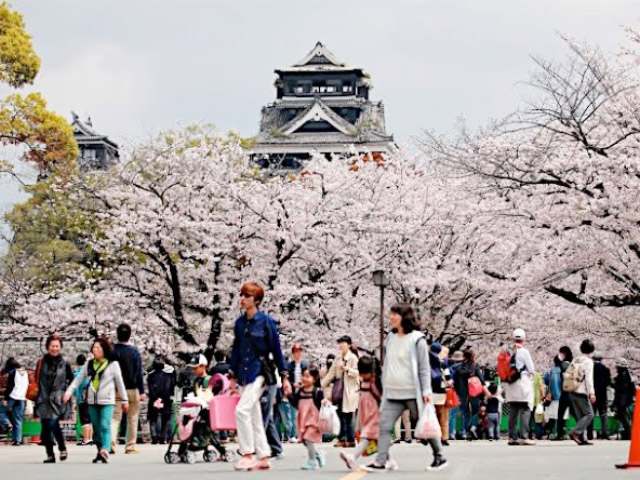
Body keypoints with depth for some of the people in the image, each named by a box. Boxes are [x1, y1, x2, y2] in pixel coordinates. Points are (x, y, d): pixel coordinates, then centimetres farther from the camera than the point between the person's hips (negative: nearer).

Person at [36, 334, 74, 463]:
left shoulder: (64, 363, 5)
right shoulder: (41, 362, 7)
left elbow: (71, 380, 16)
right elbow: (37, 380, 13)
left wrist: (65, 390, 3)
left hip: (57, 400, -3)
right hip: (44, 399, 3)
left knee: (53, 424, -20)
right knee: (45, 428, 2)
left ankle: (62, 448, 1)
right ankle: (50, 455, 9)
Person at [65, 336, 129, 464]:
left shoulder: (113, 364, 0)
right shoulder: (89, 364, 10)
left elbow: (120, 383, 4)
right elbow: (78, 379, 8)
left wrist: (124, 400, 7)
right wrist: (69, 391, -5)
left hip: (107, 401, -5)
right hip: (92, 401, 5)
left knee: (105, 426, -18)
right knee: (96, 428, 8)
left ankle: (105, 450, -30)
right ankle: (100, 451, 15)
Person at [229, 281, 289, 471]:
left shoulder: (266, 322, -7)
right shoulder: (240, 323, 8)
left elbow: (276, 349, -4)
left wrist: (284, 377, -3)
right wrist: (233, 376, 13)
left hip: (260, 371, -7)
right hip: (245, 373, 7)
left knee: (242, 410, -19)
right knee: (254, 417, 8)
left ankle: (247, 455, -14)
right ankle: (264, 458, 15)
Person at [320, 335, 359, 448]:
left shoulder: (353, 358, -5)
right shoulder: (338, 358, 15)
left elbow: (357, 373, -13)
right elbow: (332, 373, 17)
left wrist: (347, 369, -29)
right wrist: (321, 384, 12)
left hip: (349, 390, -7)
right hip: (339, 390, 7)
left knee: (348, 416, -6)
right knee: (340, 415, 6)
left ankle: (351, 440, -1)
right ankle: (342, 439, 11)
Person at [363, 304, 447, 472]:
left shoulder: (417, 339, -7)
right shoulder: (391, 338, 11)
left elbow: (424, 368, -7)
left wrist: (426, 391, -12)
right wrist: (384, 388, 15)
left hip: (412, 393, -5)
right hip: (393, 394, 5)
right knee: (384, 426, -6)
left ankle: (440, 457, 20)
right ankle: (381, 461, -7)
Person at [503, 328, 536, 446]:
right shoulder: (524, 352, -8)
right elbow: (531, 369, -8)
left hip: (511, 386, 6)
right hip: (523, 383, -6)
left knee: (513, 412, 8)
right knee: (525, 411, -6)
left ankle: (512, 437, 8)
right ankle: (524, 437, -13)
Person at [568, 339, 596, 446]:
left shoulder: (575, 360, 13)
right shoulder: (588, 361, -8)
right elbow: (589, 378, -15)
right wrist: (591, 393, -17)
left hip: (572, 392, 7)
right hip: (581, 393, -7)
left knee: (580, 416, 11)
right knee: (589, 414, -2)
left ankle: (582, 438, 6)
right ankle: (575, 432, -16)